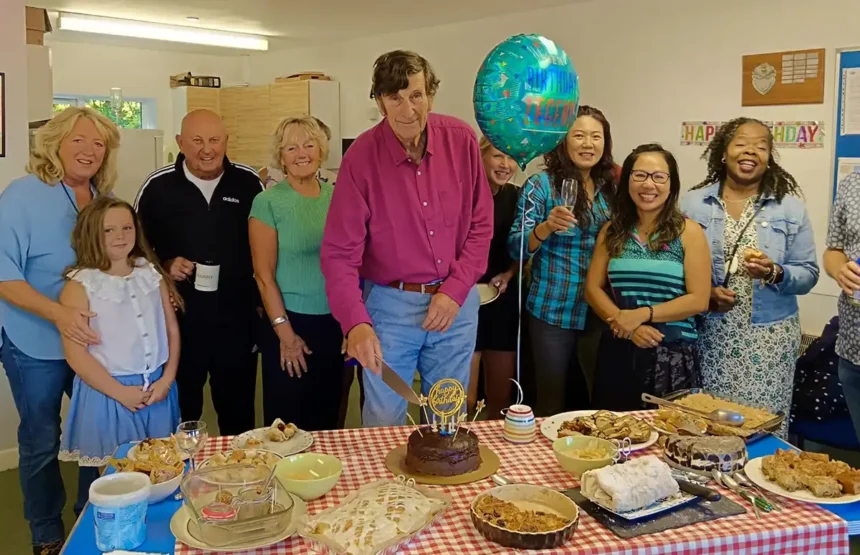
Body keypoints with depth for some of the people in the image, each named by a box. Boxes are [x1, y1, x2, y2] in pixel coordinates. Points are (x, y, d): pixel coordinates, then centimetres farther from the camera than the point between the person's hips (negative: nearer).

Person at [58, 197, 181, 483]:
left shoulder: (151, 274, 5)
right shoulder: (80, 286, -9)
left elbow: (172, 330, 7)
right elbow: (76, 355, -12)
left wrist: (166, 379, -4)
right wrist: (121, 392, -12)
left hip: (158, 390, 4)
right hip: (108, 395, -4)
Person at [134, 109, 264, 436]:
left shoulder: (248, 183, 0)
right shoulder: (158, 187, -3)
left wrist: (264, 302, 7)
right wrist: (164, 266, -12)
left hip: (237, 320, 1)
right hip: (179, 319, 0)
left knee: (238, 414, 14)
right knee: (180, 414, 14)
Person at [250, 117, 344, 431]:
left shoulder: (336, 197, 4)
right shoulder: (268, 203, -9)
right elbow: (264, 275, -10)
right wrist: (286, 334, -11)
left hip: (334, 323, 4)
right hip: (291, 323, -4)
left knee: (328, 417, 16)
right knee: (289, 423, 8)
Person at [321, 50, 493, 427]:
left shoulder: (461, 140, -5)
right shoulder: (361, 156, -12)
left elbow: (481, 225, 1)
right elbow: (340, 252, -13)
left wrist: (455, 291, -9)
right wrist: (355, 322, -27)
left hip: (457, 304, 2)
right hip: (389, 304, -2)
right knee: (384, 424, 8)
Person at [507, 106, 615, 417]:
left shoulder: (610, 187, 7)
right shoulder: (541, 185, -7)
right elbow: (516, 249, -12)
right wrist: (547, 227, -30)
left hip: (598, 311, 5)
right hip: (552, 311, -4)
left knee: (584, 398, 16)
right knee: (551, 403, 3)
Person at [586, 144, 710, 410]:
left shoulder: (688, 232, -3)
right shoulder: (612, 231, 6)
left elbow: (699, 300, -8)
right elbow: (593, 289, 2)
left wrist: (642, 314, -16)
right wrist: (627, 325, -13)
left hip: (672, 355, -2)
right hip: (618, 351, 3)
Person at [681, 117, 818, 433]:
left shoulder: (790, 207, 3)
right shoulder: (693, 203, 3)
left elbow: (808, 274, 3)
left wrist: (775, 274, -17)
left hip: (768, 336, 0)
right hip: (709, 334, 0)